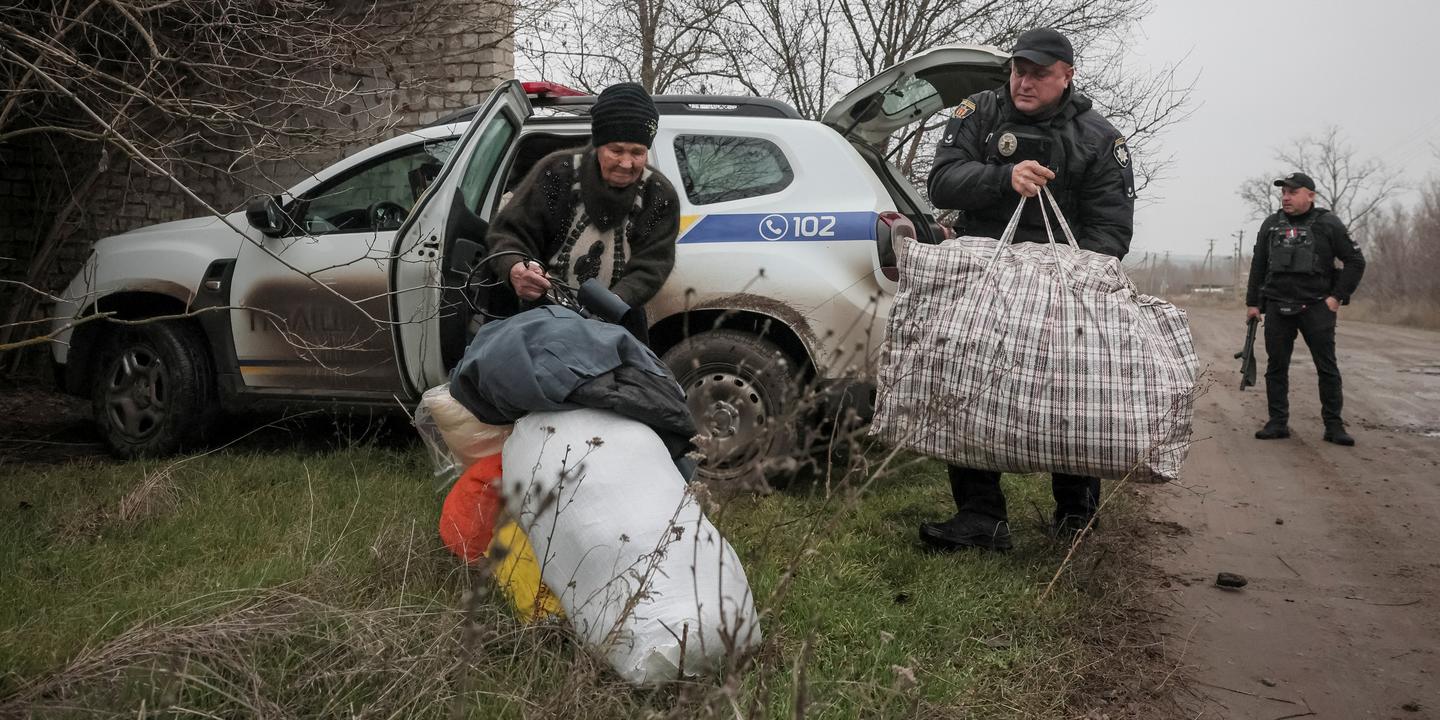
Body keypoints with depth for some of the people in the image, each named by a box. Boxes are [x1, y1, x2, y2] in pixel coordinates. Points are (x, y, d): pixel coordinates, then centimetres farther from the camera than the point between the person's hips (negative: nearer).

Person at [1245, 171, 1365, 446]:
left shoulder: (1328, 224, -1)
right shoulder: (1271, 225, 10)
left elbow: (1356, 261, 1)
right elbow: (1257, 266, 15)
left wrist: (1338, 297, -6)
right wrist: (1252, 302, 11)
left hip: (1317, 308, -3)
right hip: (1277, 307, 3)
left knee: (1327, 367, -1)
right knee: (1276, 366, 4)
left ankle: (1334, 425, 6)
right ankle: (1278, 422, 11)